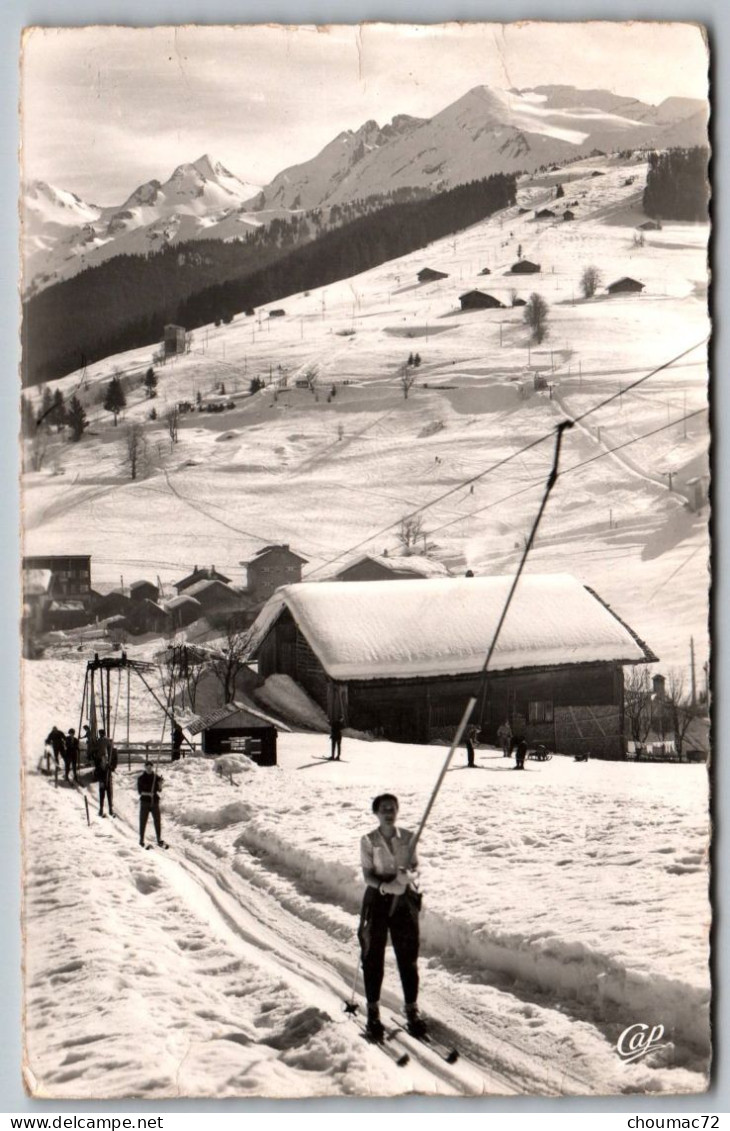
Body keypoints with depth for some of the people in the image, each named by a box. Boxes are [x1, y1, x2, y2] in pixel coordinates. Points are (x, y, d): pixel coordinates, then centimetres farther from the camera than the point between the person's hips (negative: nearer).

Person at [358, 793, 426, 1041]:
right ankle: (373, 1011, 15)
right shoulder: (368, 841, -5)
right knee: (373, 957, 3)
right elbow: (367, 874, -7)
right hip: (377, 900, -2)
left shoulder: (408, 837, 2)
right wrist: (385, 886, -25)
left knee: (408, 956, 4)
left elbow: (416, 867, 5)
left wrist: (410, 876, -18)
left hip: (405, 900, 2)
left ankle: (412, 1009, 14)